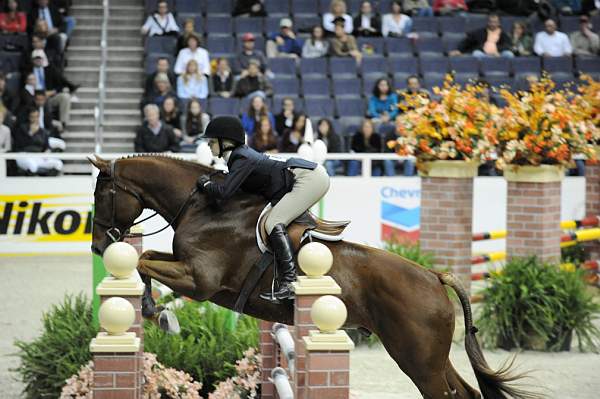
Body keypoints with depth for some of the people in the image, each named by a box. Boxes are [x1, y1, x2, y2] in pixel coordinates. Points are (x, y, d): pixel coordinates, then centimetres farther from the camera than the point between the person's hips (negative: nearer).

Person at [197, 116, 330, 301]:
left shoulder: (242, 160, -15)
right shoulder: (242, 153, 13)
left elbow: (223, 192, -24)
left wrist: (204, 183, -7)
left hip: (309, 179, -11)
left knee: (274, 223, -17)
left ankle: (289, 283, -23)